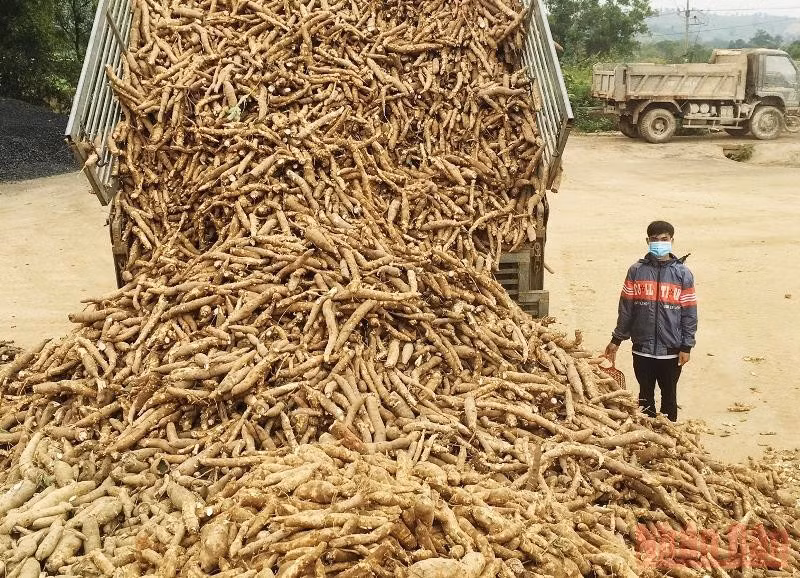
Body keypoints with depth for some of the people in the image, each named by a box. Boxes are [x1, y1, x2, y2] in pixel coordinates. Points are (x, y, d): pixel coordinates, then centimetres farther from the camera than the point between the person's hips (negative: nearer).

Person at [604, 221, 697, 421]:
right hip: (642, 348, 1)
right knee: (645, 395, 12)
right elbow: (626, 308, 5)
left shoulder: (683, 273, -2)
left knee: (669, 395, 11)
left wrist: (686, 346, -5)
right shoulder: (636, 270, 1)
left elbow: (689, 313, -1)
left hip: (671, 351, -1)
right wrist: (616, 339, 7)